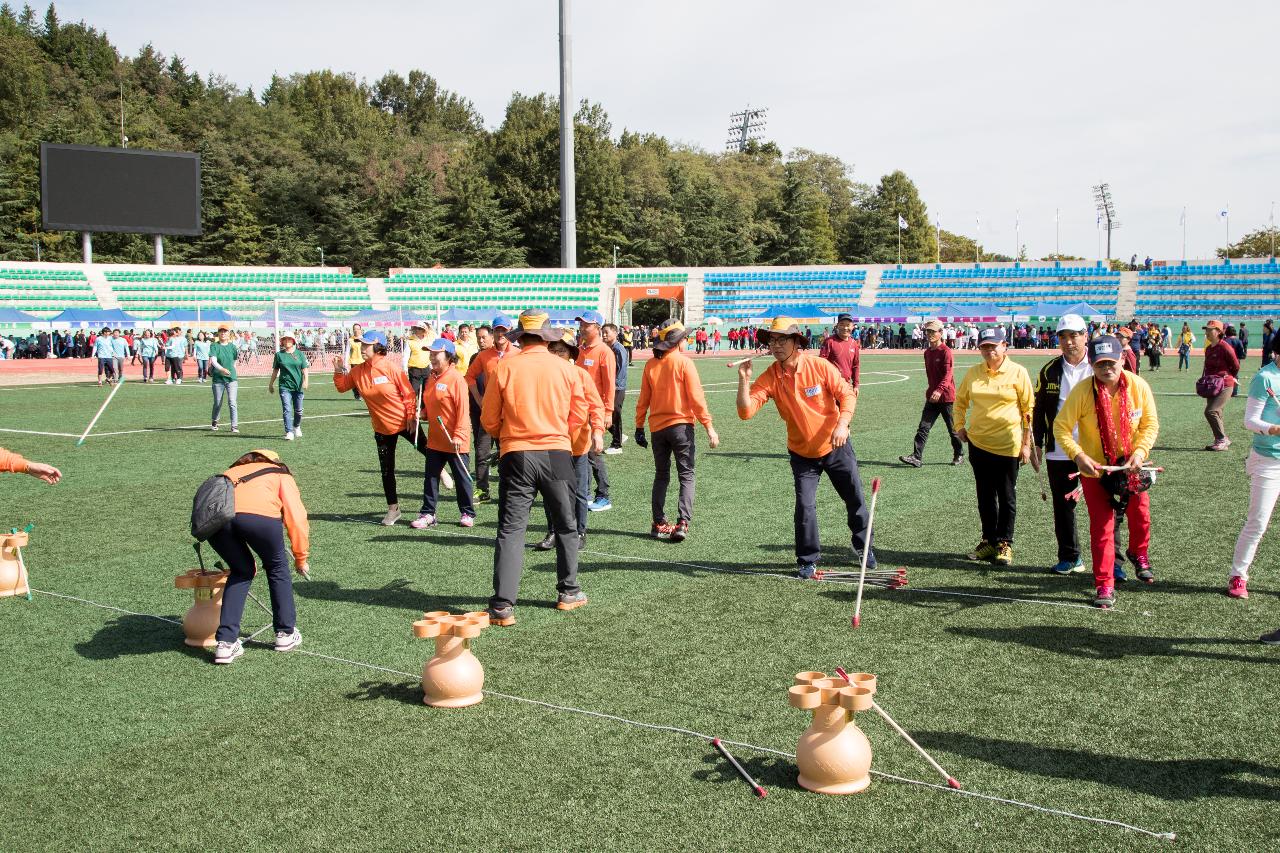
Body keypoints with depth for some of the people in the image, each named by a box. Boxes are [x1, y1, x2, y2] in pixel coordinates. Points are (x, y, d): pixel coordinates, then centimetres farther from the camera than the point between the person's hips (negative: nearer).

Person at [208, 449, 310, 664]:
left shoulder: (233, 471, 42)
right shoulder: (282, 476, 31)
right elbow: (296, 517, 19)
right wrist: (301, 558, 31)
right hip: (259, 515, -3)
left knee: (241, 571, 27)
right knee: (277, 567, 24)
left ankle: (225, 643, 20)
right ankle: (286, 634, 32)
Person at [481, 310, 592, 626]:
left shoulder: (504, 367, -4)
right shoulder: (565, 368, 0)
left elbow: (488, 419, 1)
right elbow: (579, 418, 6)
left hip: (517, 455, -1)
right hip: (557, 454, 1)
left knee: (511, 530, 1)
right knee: (565, 526, 18)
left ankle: (502, 606, -5)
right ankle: (568, 592, 28)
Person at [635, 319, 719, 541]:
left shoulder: (650, 365, 3)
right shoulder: (684, 362, -9)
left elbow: (643, 400, 6)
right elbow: (696, 397, -12)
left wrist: (639, 427, 14)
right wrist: (708, 426, -9)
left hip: (657, 427, 4)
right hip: (681, 425, -4)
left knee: (661, 475, 15)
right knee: (686, 476, 1)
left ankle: (659, 524, 14)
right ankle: (682, 523, -12)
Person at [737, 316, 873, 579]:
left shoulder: (820, 366, -17)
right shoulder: (769, 377, -14)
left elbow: (847, 394, -12)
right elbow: (746, 411, -21)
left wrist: (843, 424, -26)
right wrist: (744, 380, -33)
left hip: (836, 447, 0)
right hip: (802, 454, 0)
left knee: (855, 500, 12)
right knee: (805, 506, -9)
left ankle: (863, 547, 37)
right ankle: (807, 560, 11)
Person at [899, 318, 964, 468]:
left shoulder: (945, 352, -13)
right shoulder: (927, 352, 11)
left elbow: (947, 374, -23)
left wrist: (939, 390, -36)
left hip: (946, 396, -7)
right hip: (931, 396, 7)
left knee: (952, 428, 8)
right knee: (923, 427, -4)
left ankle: (959, 455, 25)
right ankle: (917, 457, -8)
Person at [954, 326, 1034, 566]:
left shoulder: (1018, 372, -7)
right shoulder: (973, 373, 4)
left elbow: (1029, 409, -5)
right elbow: (961, 400, 20)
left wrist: (1027, 443, -7)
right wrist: (960, 426, 9)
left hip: (1008, 445, -4)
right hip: (978, 443, 4)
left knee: (1007, 497, 5)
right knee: (985, 496, 13)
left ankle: (1004, 544, 15)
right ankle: (989, 541, 24)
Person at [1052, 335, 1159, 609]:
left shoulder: (1138, 386, -14)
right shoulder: (1082, 391, -21)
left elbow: (1150, 424, -3)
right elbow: (1061, 427, -16)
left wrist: (1139, 452, -18)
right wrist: (1078, 456, -29)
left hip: (1130, 464, 3)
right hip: (1095, 466, -3)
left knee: (1140, 515, 17)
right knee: (1102, 526, -4)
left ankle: (1138, 553, 49)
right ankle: (1104, 586, 4)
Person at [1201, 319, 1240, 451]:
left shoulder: (1225, 347, -14)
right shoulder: (1208, 348, 11)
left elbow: (1236, 366, -7)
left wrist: (1227, 378, 3)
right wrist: (1203, 381, 9)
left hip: (1225, 385, -9)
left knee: (1210, 411, -17)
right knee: (1216, 413, 12)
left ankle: (1222, 440, -6)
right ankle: (1223, 440, 25)